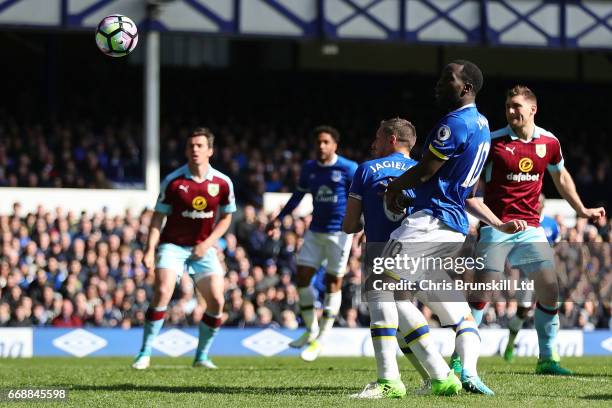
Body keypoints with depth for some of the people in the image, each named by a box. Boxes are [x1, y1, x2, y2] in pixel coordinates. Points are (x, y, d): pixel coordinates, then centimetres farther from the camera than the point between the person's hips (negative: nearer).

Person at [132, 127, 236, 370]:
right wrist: (149, 250, -13)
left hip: (203, 249, 2)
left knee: (216, 301, -9)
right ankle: (145, 353, -12)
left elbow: (226, 217, 8)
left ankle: (202, 356, 10)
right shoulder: (173, 181, -9)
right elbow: (158, 216, -4)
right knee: (162, 292, -21)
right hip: (173, 245, -2)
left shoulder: (222, 183, -4)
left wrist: (208, 243, -7)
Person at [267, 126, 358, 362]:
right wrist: (279, 218, 14)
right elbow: (298, 195, 19)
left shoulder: (348, 169, -9)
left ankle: (320, 341, 6)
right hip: (315, 231, 6)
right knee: (302, 277, 0)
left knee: (333, 283, -1)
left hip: (339, 232, -6)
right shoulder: (309, 168, 6)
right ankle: (311, 331, 17)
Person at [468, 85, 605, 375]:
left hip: (531, 228, 4)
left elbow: (561, 178, 23)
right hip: (496, 227, -4)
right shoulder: (494, 142, -7)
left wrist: (582, 210, 26)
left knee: (550, 291, -2)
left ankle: (547, 359, 10)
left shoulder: (549, 142, 5)